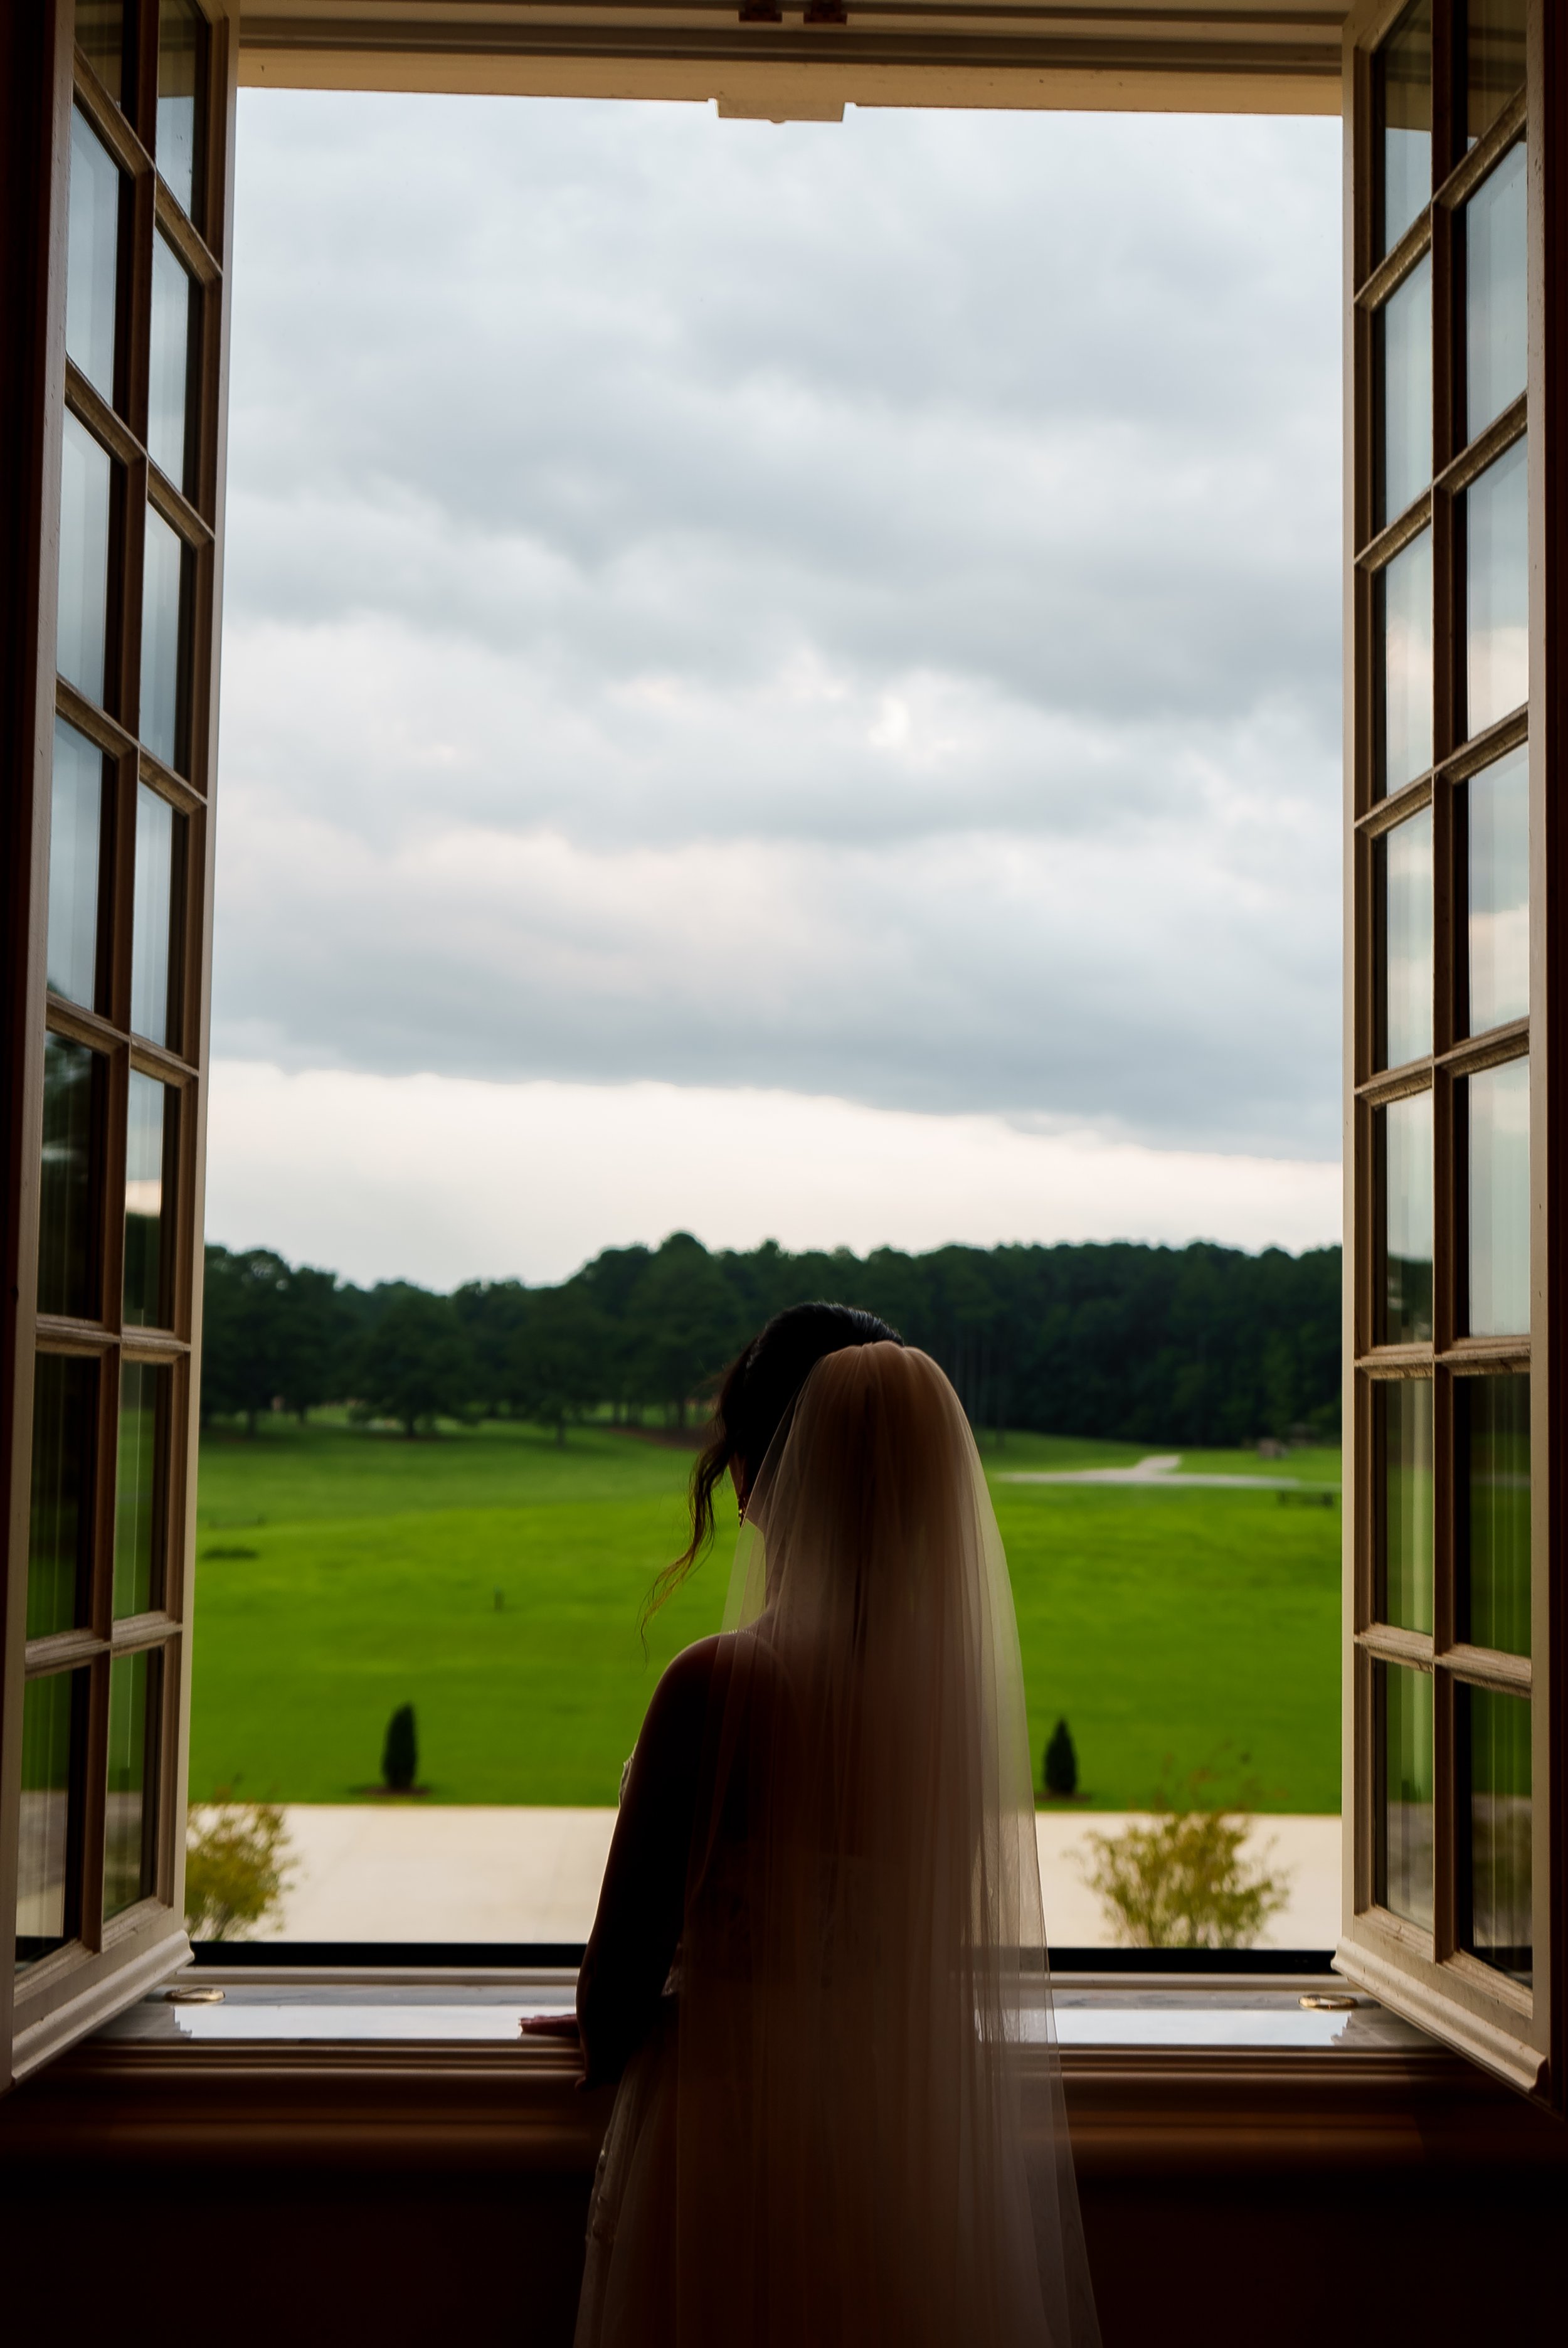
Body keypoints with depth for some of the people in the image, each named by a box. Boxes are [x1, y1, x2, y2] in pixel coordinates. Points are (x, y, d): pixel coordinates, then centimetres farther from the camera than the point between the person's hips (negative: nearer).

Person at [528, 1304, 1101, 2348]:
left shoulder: (720, 1687, -20)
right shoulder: (967, 1682, -5)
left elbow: (617, 1992, -14)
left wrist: (609, 2037, 10)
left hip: (737, 2148, -5)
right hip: (928, 2151, 5)